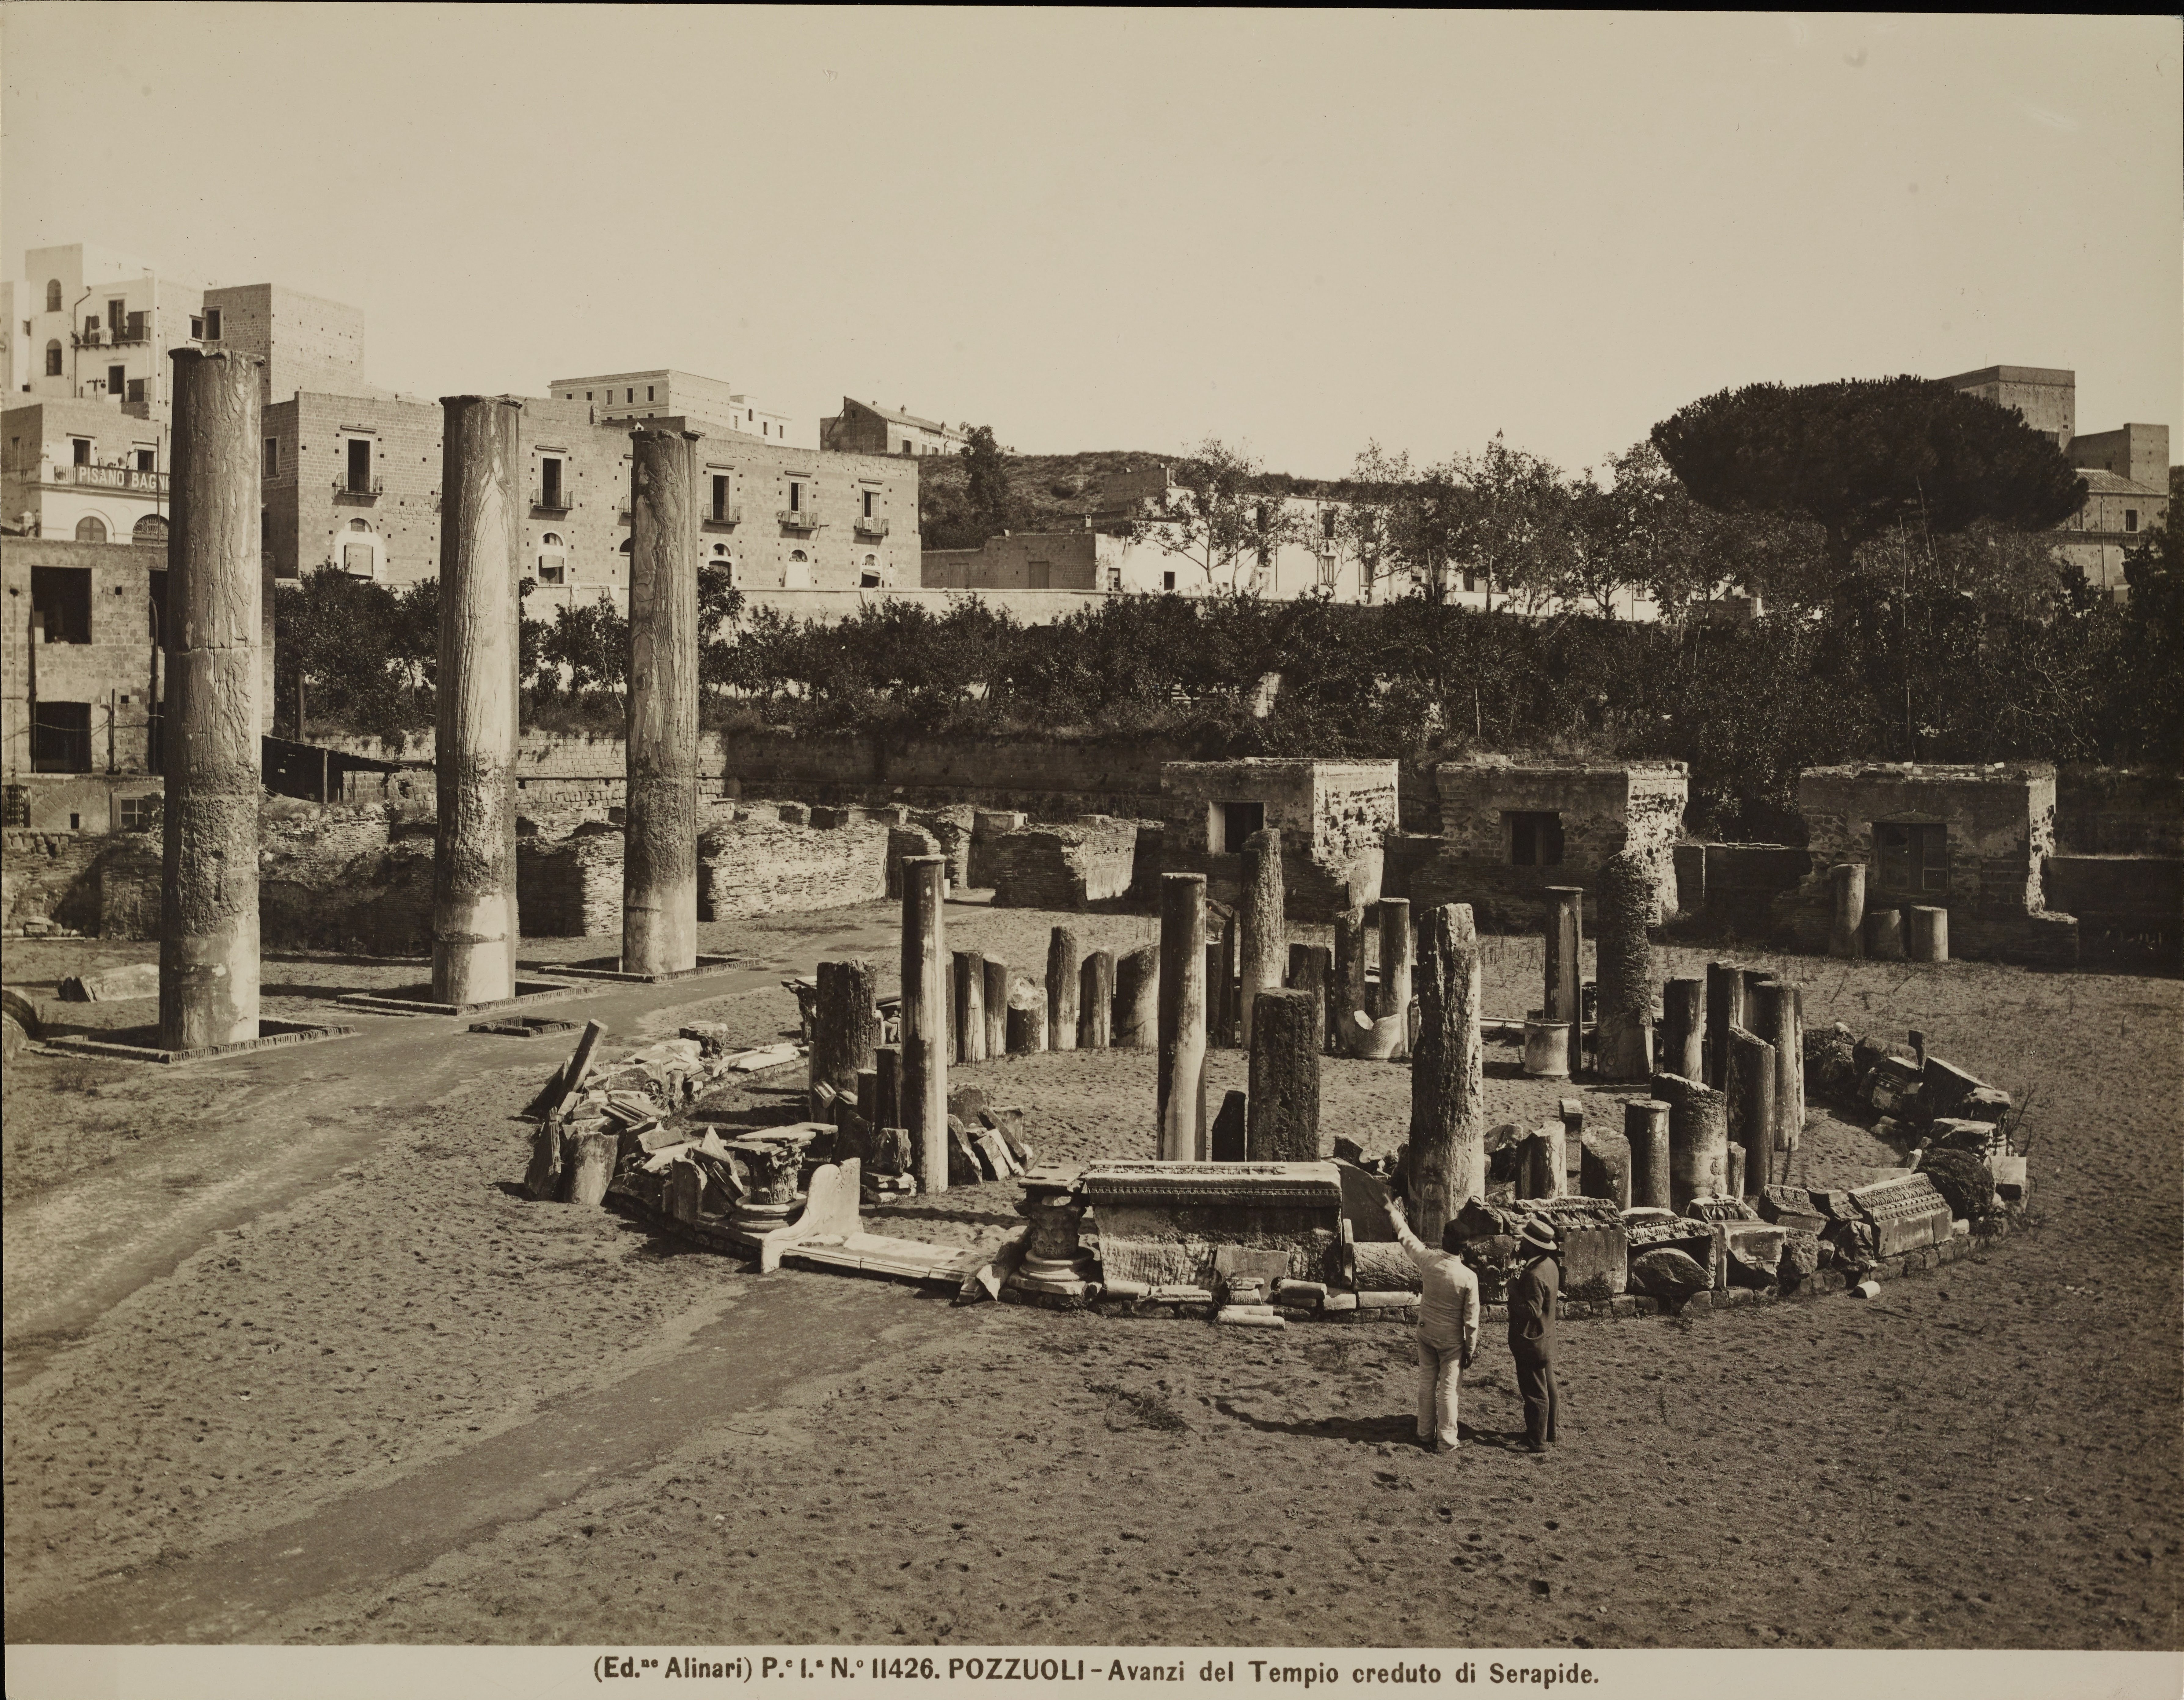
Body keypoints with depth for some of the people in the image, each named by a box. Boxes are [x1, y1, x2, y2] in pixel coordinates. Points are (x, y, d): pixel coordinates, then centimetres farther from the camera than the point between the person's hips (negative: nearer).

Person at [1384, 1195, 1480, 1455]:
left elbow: (1407, 1238, 5)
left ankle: (1425, 1435, 28)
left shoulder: (1428, 1260, -16)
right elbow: (1471, 1320, -14)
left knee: (1426, 1384, 16)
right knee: (1448, 1390, 7)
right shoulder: (1469, 1278, -22)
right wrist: (1470, 1350, 0)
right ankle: (1446, 1442, 15)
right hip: (1452, 1340, -3)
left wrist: (1394, 1212, 23)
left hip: (1426, 1334, 3)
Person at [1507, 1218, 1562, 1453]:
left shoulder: (1534, 1275, -28)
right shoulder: (1550, 1266, 3)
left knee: (1535, 1393, 1)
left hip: (1531, 1343, -10)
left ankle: (1537, 1441, 10)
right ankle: (1549, 1434, 30)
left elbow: (1532, 1311, -31)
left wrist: (1514, 1291, -21)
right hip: (1546, 1340, 10)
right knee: (1548, 1389, 18)